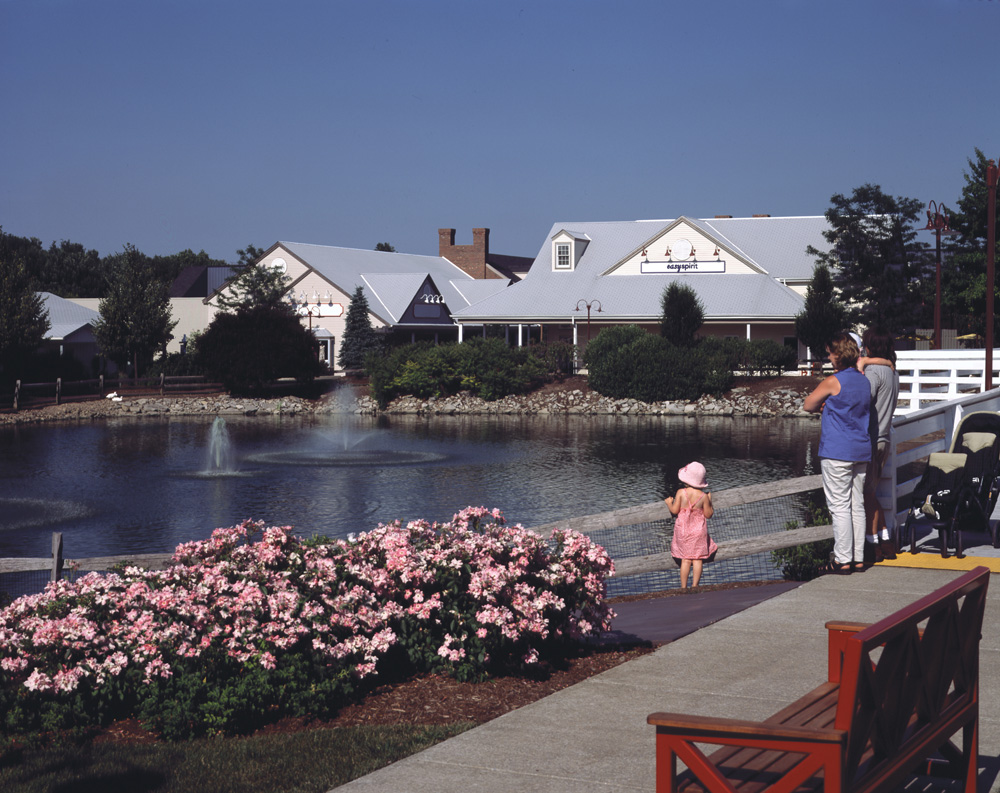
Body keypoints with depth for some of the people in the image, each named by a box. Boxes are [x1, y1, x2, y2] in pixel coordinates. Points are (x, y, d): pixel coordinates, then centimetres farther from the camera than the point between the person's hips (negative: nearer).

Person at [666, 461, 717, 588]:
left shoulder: (681, 492, -12)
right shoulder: (703, 496, -10)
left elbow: (674, 511, -8)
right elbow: (708, 514, -2)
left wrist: (669, 503, 12)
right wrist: (709, 501, 11)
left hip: (683, 530, 1)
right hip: (699, 530, -1)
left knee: (685, 559, 7)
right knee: (697, 559, 7)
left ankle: (683, 586, 8)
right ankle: (695, 585, 5)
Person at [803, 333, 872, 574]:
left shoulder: (833, 382, -12)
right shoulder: (864, 381, 10)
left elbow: (807, 405, -1)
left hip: (837, 452, -7)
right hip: (861, 452, 7)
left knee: (839, 507, -4)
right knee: (857, 506, 10)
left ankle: (842, 560, -3)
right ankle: (858, 558, 13)